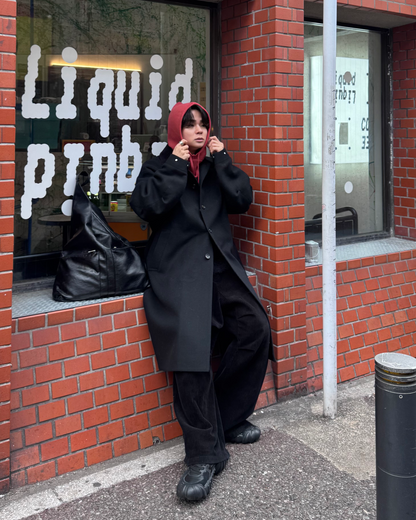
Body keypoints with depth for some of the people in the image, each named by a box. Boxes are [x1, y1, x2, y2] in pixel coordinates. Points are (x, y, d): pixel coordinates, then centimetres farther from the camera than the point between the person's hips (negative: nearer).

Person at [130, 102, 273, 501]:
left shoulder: (215, 165, 21)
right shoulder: (157, 167, 10)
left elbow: (242, 200, 7)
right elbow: (148, 206, -10)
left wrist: (221, 160, 3)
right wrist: (177, 164, -5)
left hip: (220, 265, 5)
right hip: (178, 270, -4)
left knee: (256, 329, -14)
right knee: (190, 348, -23)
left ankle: (227, 419, 5)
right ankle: (204, 455, -15)